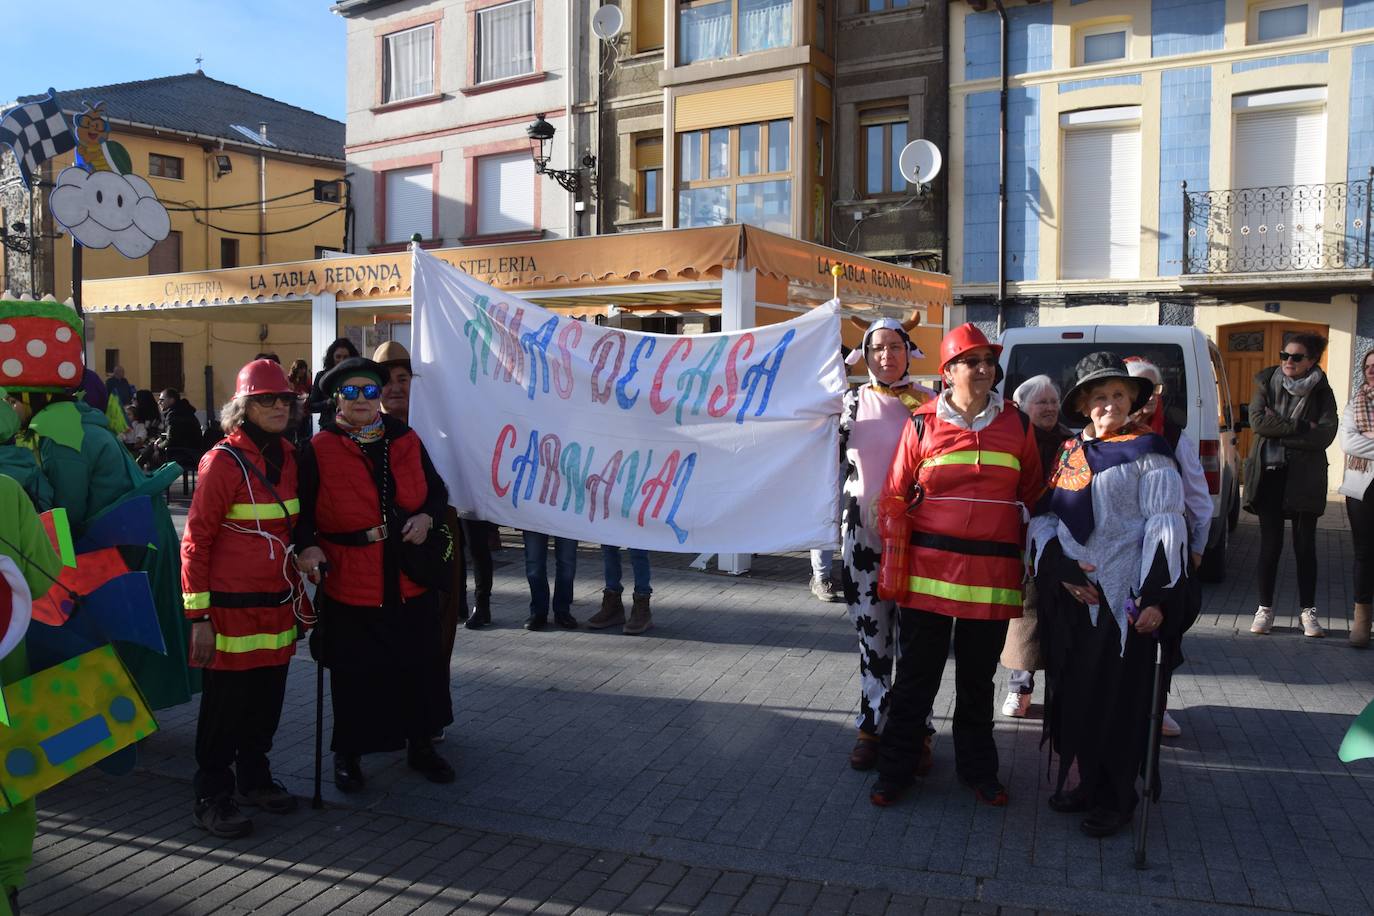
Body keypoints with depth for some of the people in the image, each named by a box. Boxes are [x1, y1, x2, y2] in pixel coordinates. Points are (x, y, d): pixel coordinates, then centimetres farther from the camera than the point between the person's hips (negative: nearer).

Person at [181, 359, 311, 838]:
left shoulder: (289, 455, 7)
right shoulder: (222, 461, -12)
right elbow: (196, 541, -12)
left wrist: (299, 593, 14)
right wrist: (199, 617, -14)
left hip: (279, 603, 6)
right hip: (233, 607, -6)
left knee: (268, 698, 16)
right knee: (226, 702, 5)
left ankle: (254, 777, 34)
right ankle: (213, 796, 20)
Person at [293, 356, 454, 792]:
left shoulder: (407, 441, 8)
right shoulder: (319, 450, -2)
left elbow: (437, 491, 15)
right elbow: (302, 510, -4)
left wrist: (426, 517, -6)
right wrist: (307, 547, -22)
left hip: (411, 579, 4)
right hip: (349, 584, -3)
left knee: (421, 665, 12)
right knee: (354, 674, 6)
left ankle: (420, 744, 31)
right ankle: (349, 755, 27)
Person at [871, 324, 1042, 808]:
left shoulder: (1016, 424, 6)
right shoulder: (923, 424, 0)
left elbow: (1033, 496, 12)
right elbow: (895, 495, 2)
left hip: (993, 575, 2)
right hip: (928, 568, -2)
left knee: (978, 678, 15)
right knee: (915, 675, 6)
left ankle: (977, 768, 32)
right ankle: (896, 768, 21)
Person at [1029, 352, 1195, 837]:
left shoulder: (1147, 452, -4)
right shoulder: (1070, 452, 10)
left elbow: (1165, 527, -10)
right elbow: (1043, 516, 8)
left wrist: (1156, 597, -17)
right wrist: (1060, 568, -8)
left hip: (1125, 597, -5)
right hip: (1073, 598, 5)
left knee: (1120, 698, 2)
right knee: (1076, 692, 13)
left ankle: (1117, 798, 17)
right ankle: (1089, 783, 29)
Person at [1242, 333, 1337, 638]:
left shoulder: (1321, 392, 1)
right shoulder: (1266, 384, 5)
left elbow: (1326, 434, -11)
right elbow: (1258, 421, -10)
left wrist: (1279, 432, -13)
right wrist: (1300, 427, -15)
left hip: (1305, 476, 0)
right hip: (1269, 474, 1)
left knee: (1305, 545, 6)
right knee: (1270, 543, 4)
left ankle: (1308, 611, 16)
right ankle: (1265, 608, 13)